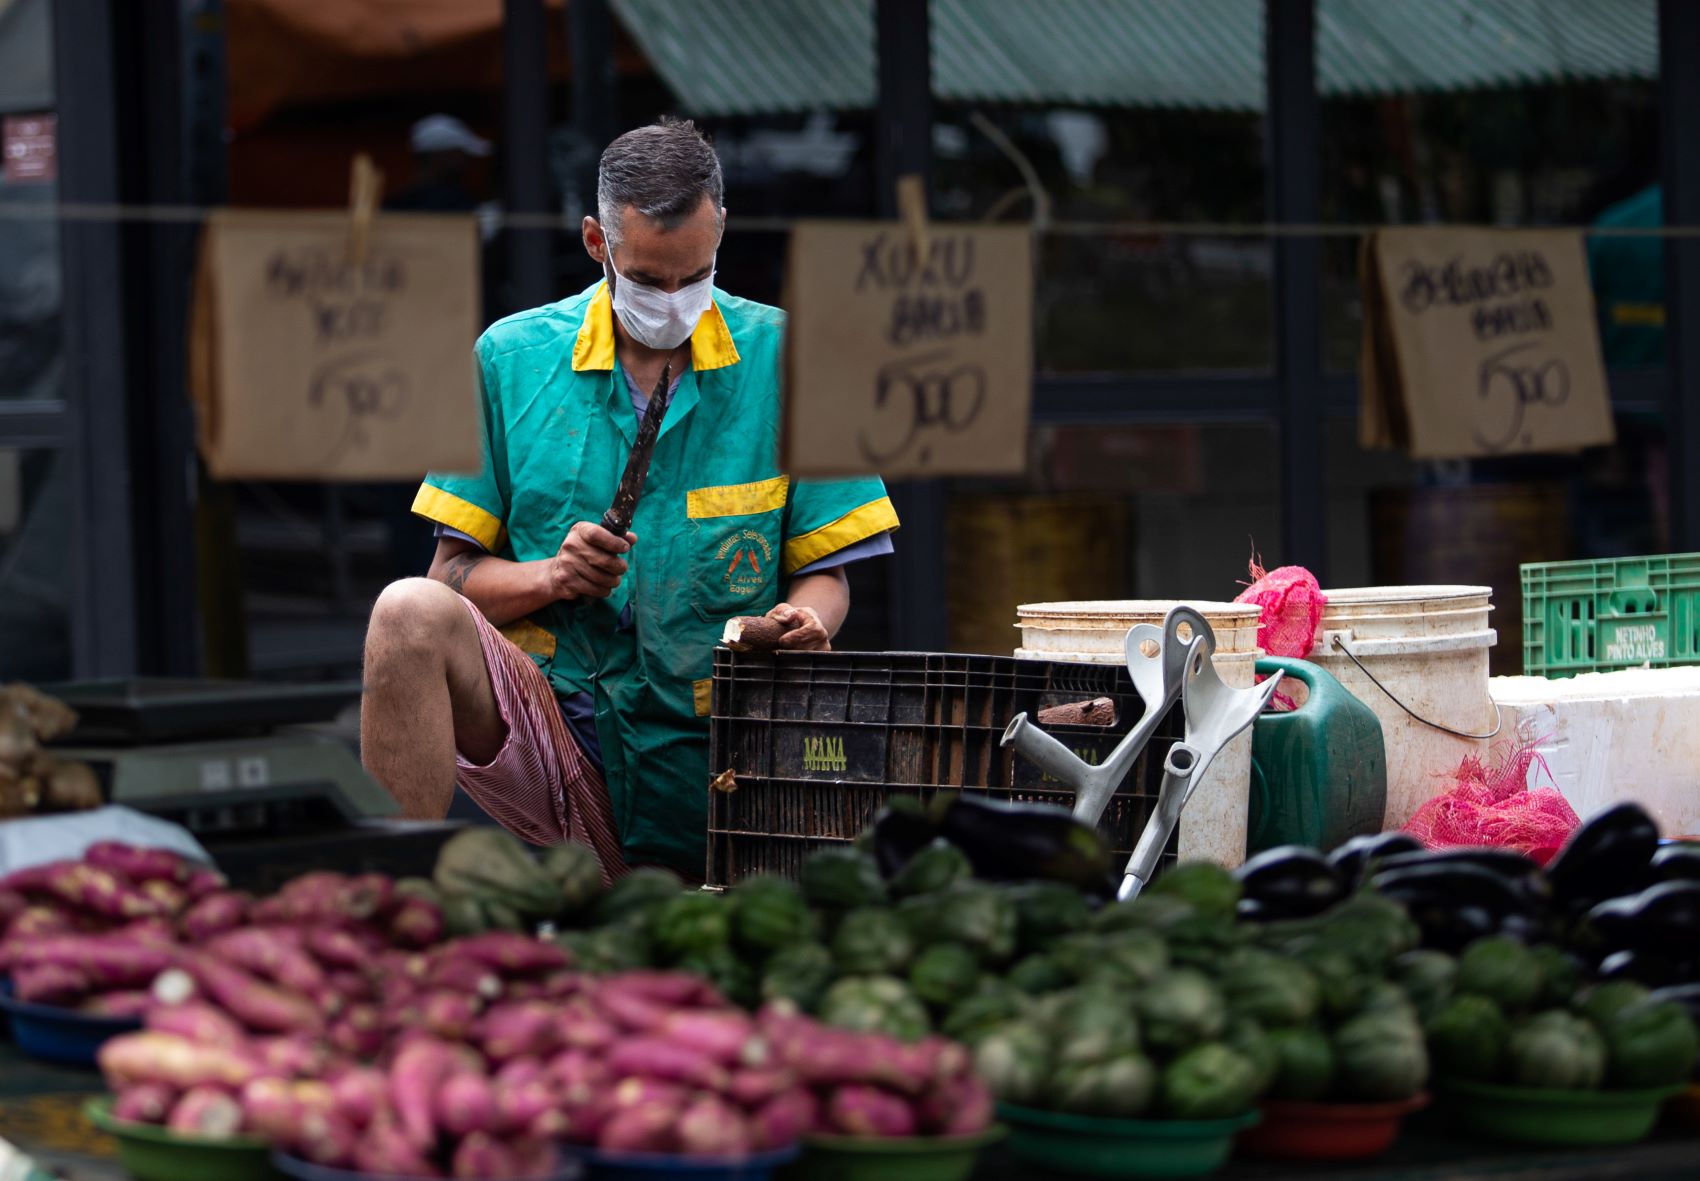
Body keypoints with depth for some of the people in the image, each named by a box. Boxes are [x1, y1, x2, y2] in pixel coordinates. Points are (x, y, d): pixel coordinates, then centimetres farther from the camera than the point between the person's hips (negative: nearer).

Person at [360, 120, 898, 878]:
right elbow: (451, 573, 7)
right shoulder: (511, 359, 7)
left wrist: (802, 621, -16)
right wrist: (549, 578, -12)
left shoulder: (783, 359, 6)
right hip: (547, 733, 1)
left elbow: (824, 575, 7)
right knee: (413, 614, -29)